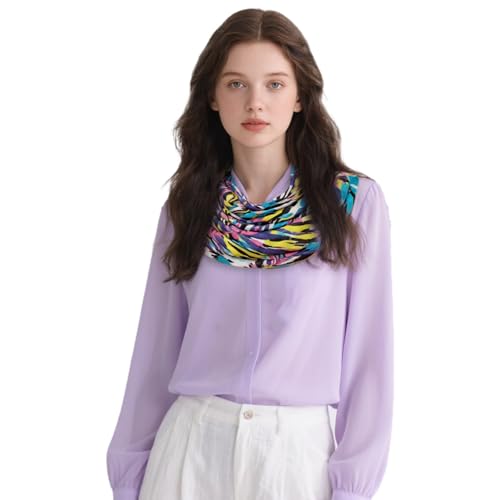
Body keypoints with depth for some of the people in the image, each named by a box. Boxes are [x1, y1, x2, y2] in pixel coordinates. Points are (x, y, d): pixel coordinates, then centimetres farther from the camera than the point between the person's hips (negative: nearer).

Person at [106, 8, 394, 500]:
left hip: (302, 449, -2)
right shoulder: (187, 205, 4)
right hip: (194, 447, 2)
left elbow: (368, 351, -4)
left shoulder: (355, 201, -4)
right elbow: (157, 349, 7)